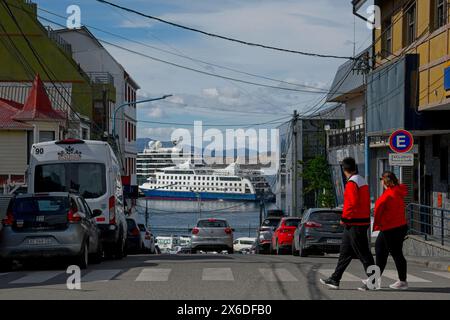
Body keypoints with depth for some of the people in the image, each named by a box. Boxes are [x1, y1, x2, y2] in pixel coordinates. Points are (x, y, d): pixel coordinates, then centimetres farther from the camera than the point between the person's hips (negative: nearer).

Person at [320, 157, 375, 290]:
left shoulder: (352, 183, -16)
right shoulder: (362, 181, 14)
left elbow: (352, 203, -24)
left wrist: (344, 218, -13)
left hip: (354, 223, -10)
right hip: (363, 221, 10)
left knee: (363, 253, -4)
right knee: (345, 252, 13)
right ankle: (335, 280, 18)